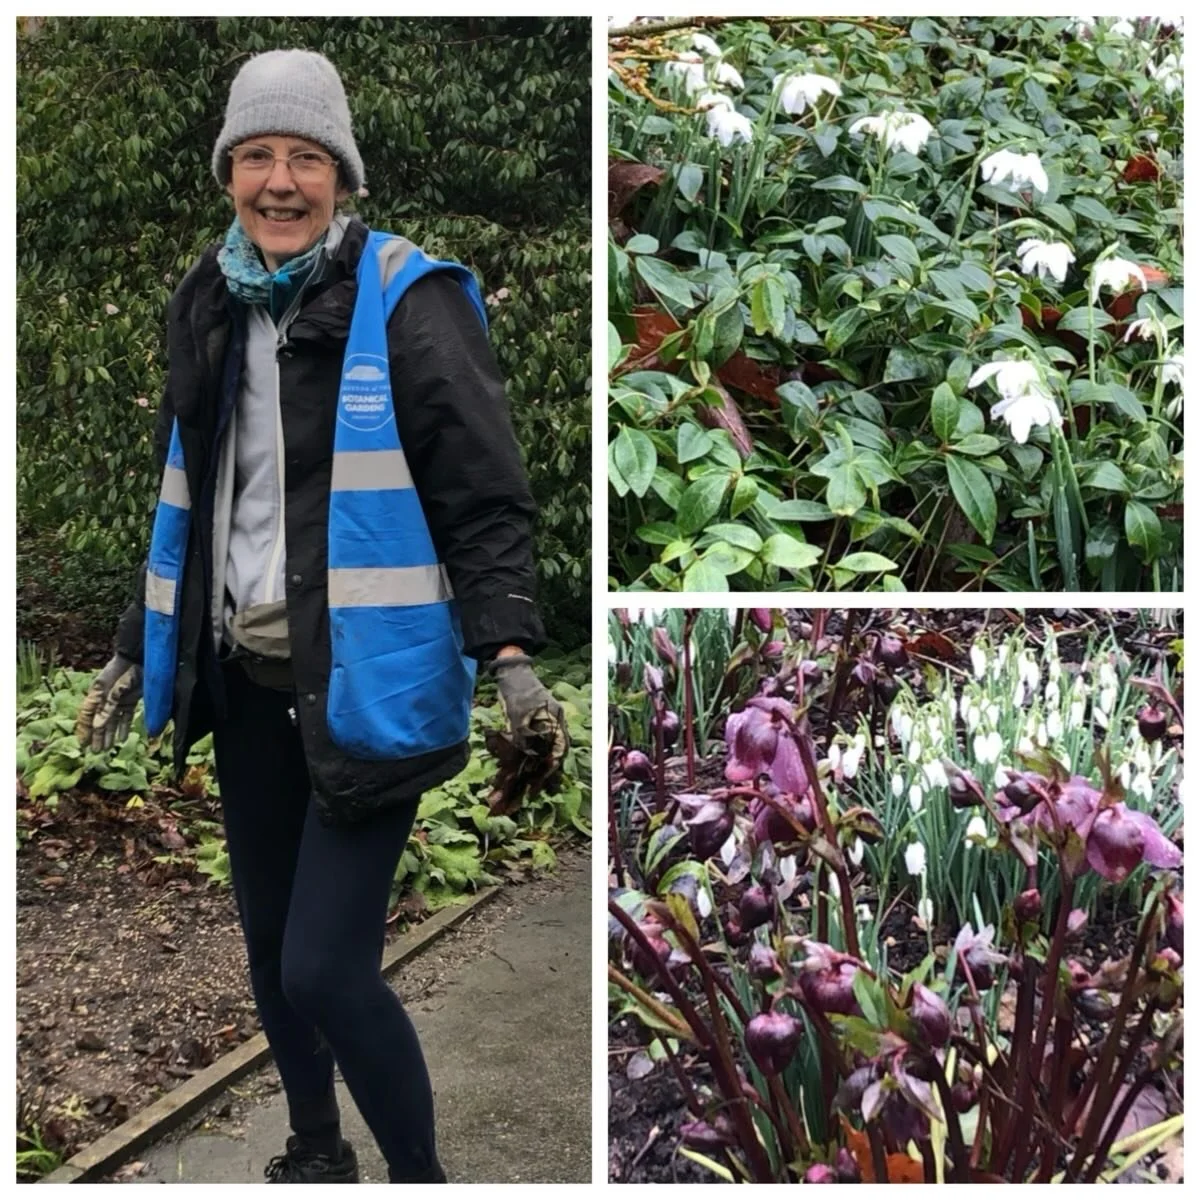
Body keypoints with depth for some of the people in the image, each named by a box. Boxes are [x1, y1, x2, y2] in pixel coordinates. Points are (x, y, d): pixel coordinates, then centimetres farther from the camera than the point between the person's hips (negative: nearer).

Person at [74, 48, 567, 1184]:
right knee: (269, 942, 17)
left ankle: (421, 1179, 17)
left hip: (365, 683, -6)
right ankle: (315, 1152, 40)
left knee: (326, 969, -8)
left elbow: (486, 499, -12)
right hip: (244, 679, 7)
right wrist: (136, 652, 20)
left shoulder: (407, 303, -10)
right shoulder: (209, 308, 9)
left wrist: (506, 654, -24)